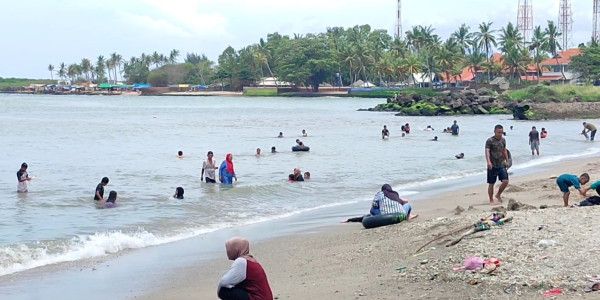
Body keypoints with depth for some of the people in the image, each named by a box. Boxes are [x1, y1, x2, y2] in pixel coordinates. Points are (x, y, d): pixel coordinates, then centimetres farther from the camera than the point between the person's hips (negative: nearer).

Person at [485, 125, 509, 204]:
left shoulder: (503, 140, 9)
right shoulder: (490, 141, -10)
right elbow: (487, 151, -22)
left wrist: (507, 160, 23)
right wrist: (488, 162, -36)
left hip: (501, 165, 5)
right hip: (492, 166, -5)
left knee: (505, 181, -5)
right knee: (491, 184, 1)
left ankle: (498, 195, 18)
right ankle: (491, 200, 13)